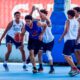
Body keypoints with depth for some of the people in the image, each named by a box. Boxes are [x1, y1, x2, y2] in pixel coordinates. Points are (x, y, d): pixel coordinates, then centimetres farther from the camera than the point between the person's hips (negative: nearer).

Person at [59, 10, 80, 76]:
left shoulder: (68, 21, -8)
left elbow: (66, 30, -17)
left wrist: (61, 38, -10)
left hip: (68, 40, -8)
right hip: (74, 40, 8)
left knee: (66, 56, -8)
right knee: (69, 55, 21)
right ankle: (72, 69, 17)